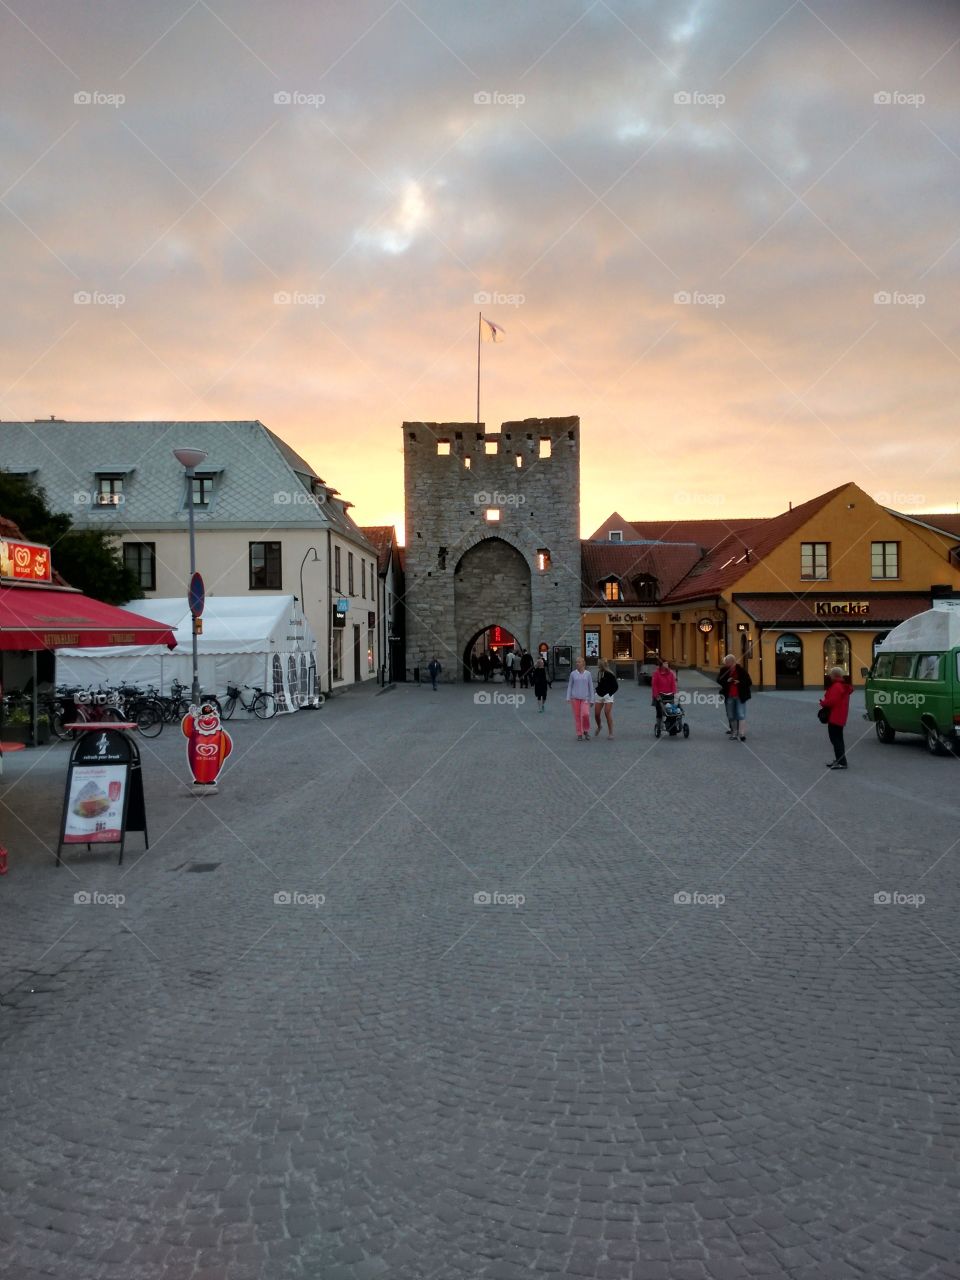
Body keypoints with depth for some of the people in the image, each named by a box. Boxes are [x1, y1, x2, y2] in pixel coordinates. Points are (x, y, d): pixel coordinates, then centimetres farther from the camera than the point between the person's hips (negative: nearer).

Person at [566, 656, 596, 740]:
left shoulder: (588, 674, 2)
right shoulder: (573, 674, 3)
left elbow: (591, 687, 5)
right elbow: (570, 686, 7)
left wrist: (592, 700, 3)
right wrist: (568, 698, -1)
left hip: (585, 698, -1)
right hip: (575, 698, 1)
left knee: (585, 714, -16)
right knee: (577, 716, 2)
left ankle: (586, 731, 7)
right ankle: (579, 734, 11)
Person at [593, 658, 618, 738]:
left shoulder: (609, 675, -12)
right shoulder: (599, 673, 7)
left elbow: (616, 686, -6)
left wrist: (610, 693, -12)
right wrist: (597, 690, 8)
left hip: (607, 696, -6)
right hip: (599, 696, 6)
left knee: (607, 713, -11)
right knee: (596, 713, 5)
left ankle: (610, 733, -5)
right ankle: (599, 726, 35)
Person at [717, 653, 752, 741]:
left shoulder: (742, 670, -10)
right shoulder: (724, 670, -2)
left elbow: (749, 682, -8)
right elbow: (719, 680, 2)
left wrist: (739, 682, -25)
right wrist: (726, 680, -18)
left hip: (740, 696, -3)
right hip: (729, 697, 4)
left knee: (741, 715, -8)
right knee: (731, 716, 9)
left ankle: (741, 733, -9)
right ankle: (734, 732, 20)